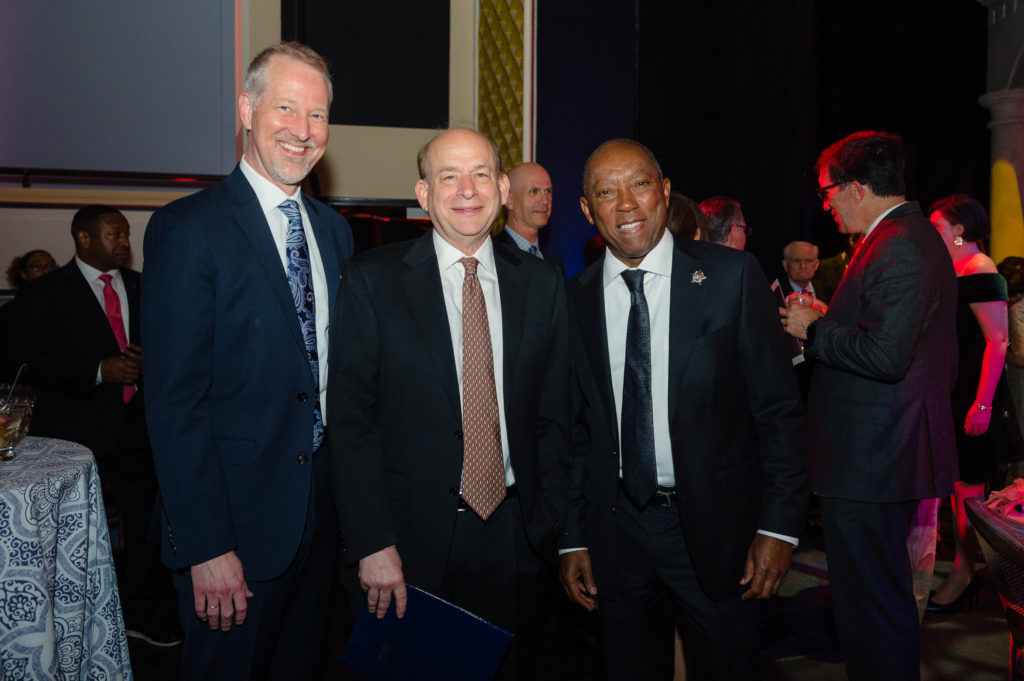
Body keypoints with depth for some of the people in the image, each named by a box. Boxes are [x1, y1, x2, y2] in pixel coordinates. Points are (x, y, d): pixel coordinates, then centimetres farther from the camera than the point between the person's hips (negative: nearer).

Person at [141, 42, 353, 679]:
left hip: (324, 502, 6)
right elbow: (175, 399, -17)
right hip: (238, 516, -6)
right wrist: (206, 547, -18)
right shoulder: (188, 229, -13)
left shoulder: (333, 229, 8)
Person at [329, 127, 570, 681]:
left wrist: (546, 528, 0)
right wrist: (373, 545, -12)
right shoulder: (371, 280, -5)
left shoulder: (541, 283, 4)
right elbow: (350, 422, -7)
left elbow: (553, 417, 6)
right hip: (410, 541, -2)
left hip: (514, 543, 3)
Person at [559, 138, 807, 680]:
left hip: (715, 526, -2)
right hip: (616, 529, 2)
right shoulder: (576, 299, 0)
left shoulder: (732, 276, -7)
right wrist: (572, 538, 4)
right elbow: (575, 427, 5)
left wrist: (779, 526, -9)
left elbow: (778, 408, -5)